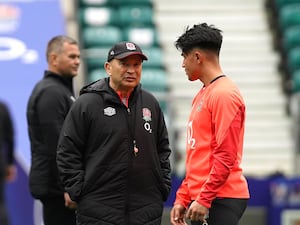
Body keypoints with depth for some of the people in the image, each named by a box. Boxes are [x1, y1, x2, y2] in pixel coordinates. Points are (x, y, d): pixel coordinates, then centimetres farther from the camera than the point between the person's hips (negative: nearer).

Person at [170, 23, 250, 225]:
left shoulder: (224, 95, -11)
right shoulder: (202, 96, 18)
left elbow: (226, 157, -17)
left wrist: (204, 199, -19)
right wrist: (182, 198, 18)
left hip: (219, 200, -9)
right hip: (201, 198, 9)